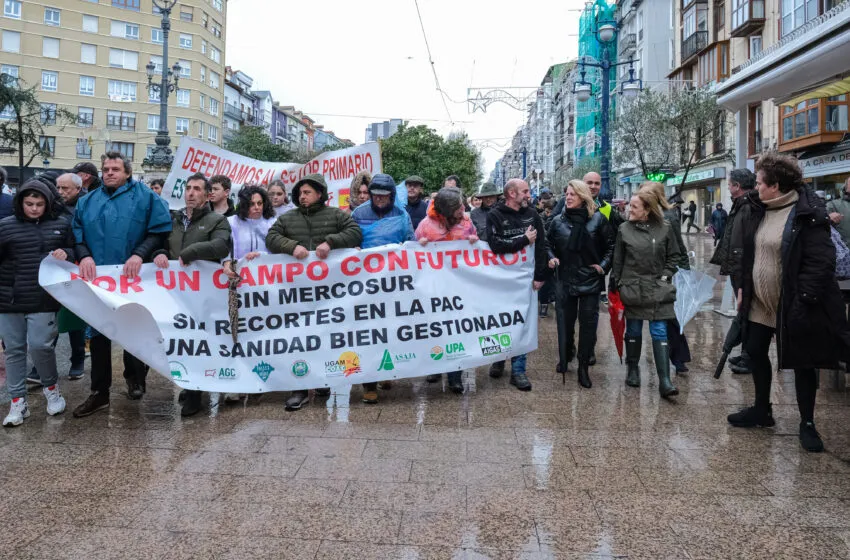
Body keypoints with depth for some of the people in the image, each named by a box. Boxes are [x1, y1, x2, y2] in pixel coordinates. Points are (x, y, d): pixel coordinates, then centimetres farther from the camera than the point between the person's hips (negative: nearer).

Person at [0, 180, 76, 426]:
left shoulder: (61, 225, 4)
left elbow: (75, 252, 13)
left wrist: (66, 254, -8)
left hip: (43, 300, -1)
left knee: (40, 345, -7)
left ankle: (51, 387, 20)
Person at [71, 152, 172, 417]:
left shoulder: (145, 196, -1)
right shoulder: (87, 202, 13)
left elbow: (160, 231, -8)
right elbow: (76, 235, 9)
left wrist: (139, 255, -19)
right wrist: (84, 256, -10)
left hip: (133, 278, -4)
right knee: (98, 334, 8)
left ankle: (134, 378, 31)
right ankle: (99, 393, 17)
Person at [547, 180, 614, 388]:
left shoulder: (598, 219, -3)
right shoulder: (558, 221, 2)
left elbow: (611, 244, 5)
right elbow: (548, 243, 14)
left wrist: (604, 265, -3)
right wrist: (551, 258, -4)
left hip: (590, 280, -1)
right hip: (565, 280, 2)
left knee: (588, 323, 1)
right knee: (565, 322, 9)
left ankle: (584, 367, 11)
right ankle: (564, 359, 29)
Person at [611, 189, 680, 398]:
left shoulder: (664, 228, -1)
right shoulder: (624, 229, 0)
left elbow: (673, 256, 8)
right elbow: (618, 260, 4)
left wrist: (666, 276, -4)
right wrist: (615, 286, 4)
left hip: (658, 290, -1)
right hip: (632, 289, 1)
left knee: (660, 333, -4)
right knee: (633, 332, 11)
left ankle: (664, 380, -5)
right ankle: (633, 370, 30)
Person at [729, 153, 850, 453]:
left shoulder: (808, 214, -18)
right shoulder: (760, 212, 6)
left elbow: (821, 261, -21)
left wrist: (803, 300, -23)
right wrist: (743, 287, 12)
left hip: (793, 305, -8)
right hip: (760, 302, 8)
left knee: (802, 363, 6)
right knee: (755, 351, 15)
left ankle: (807, 424, 22)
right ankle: (762, 410, 34)